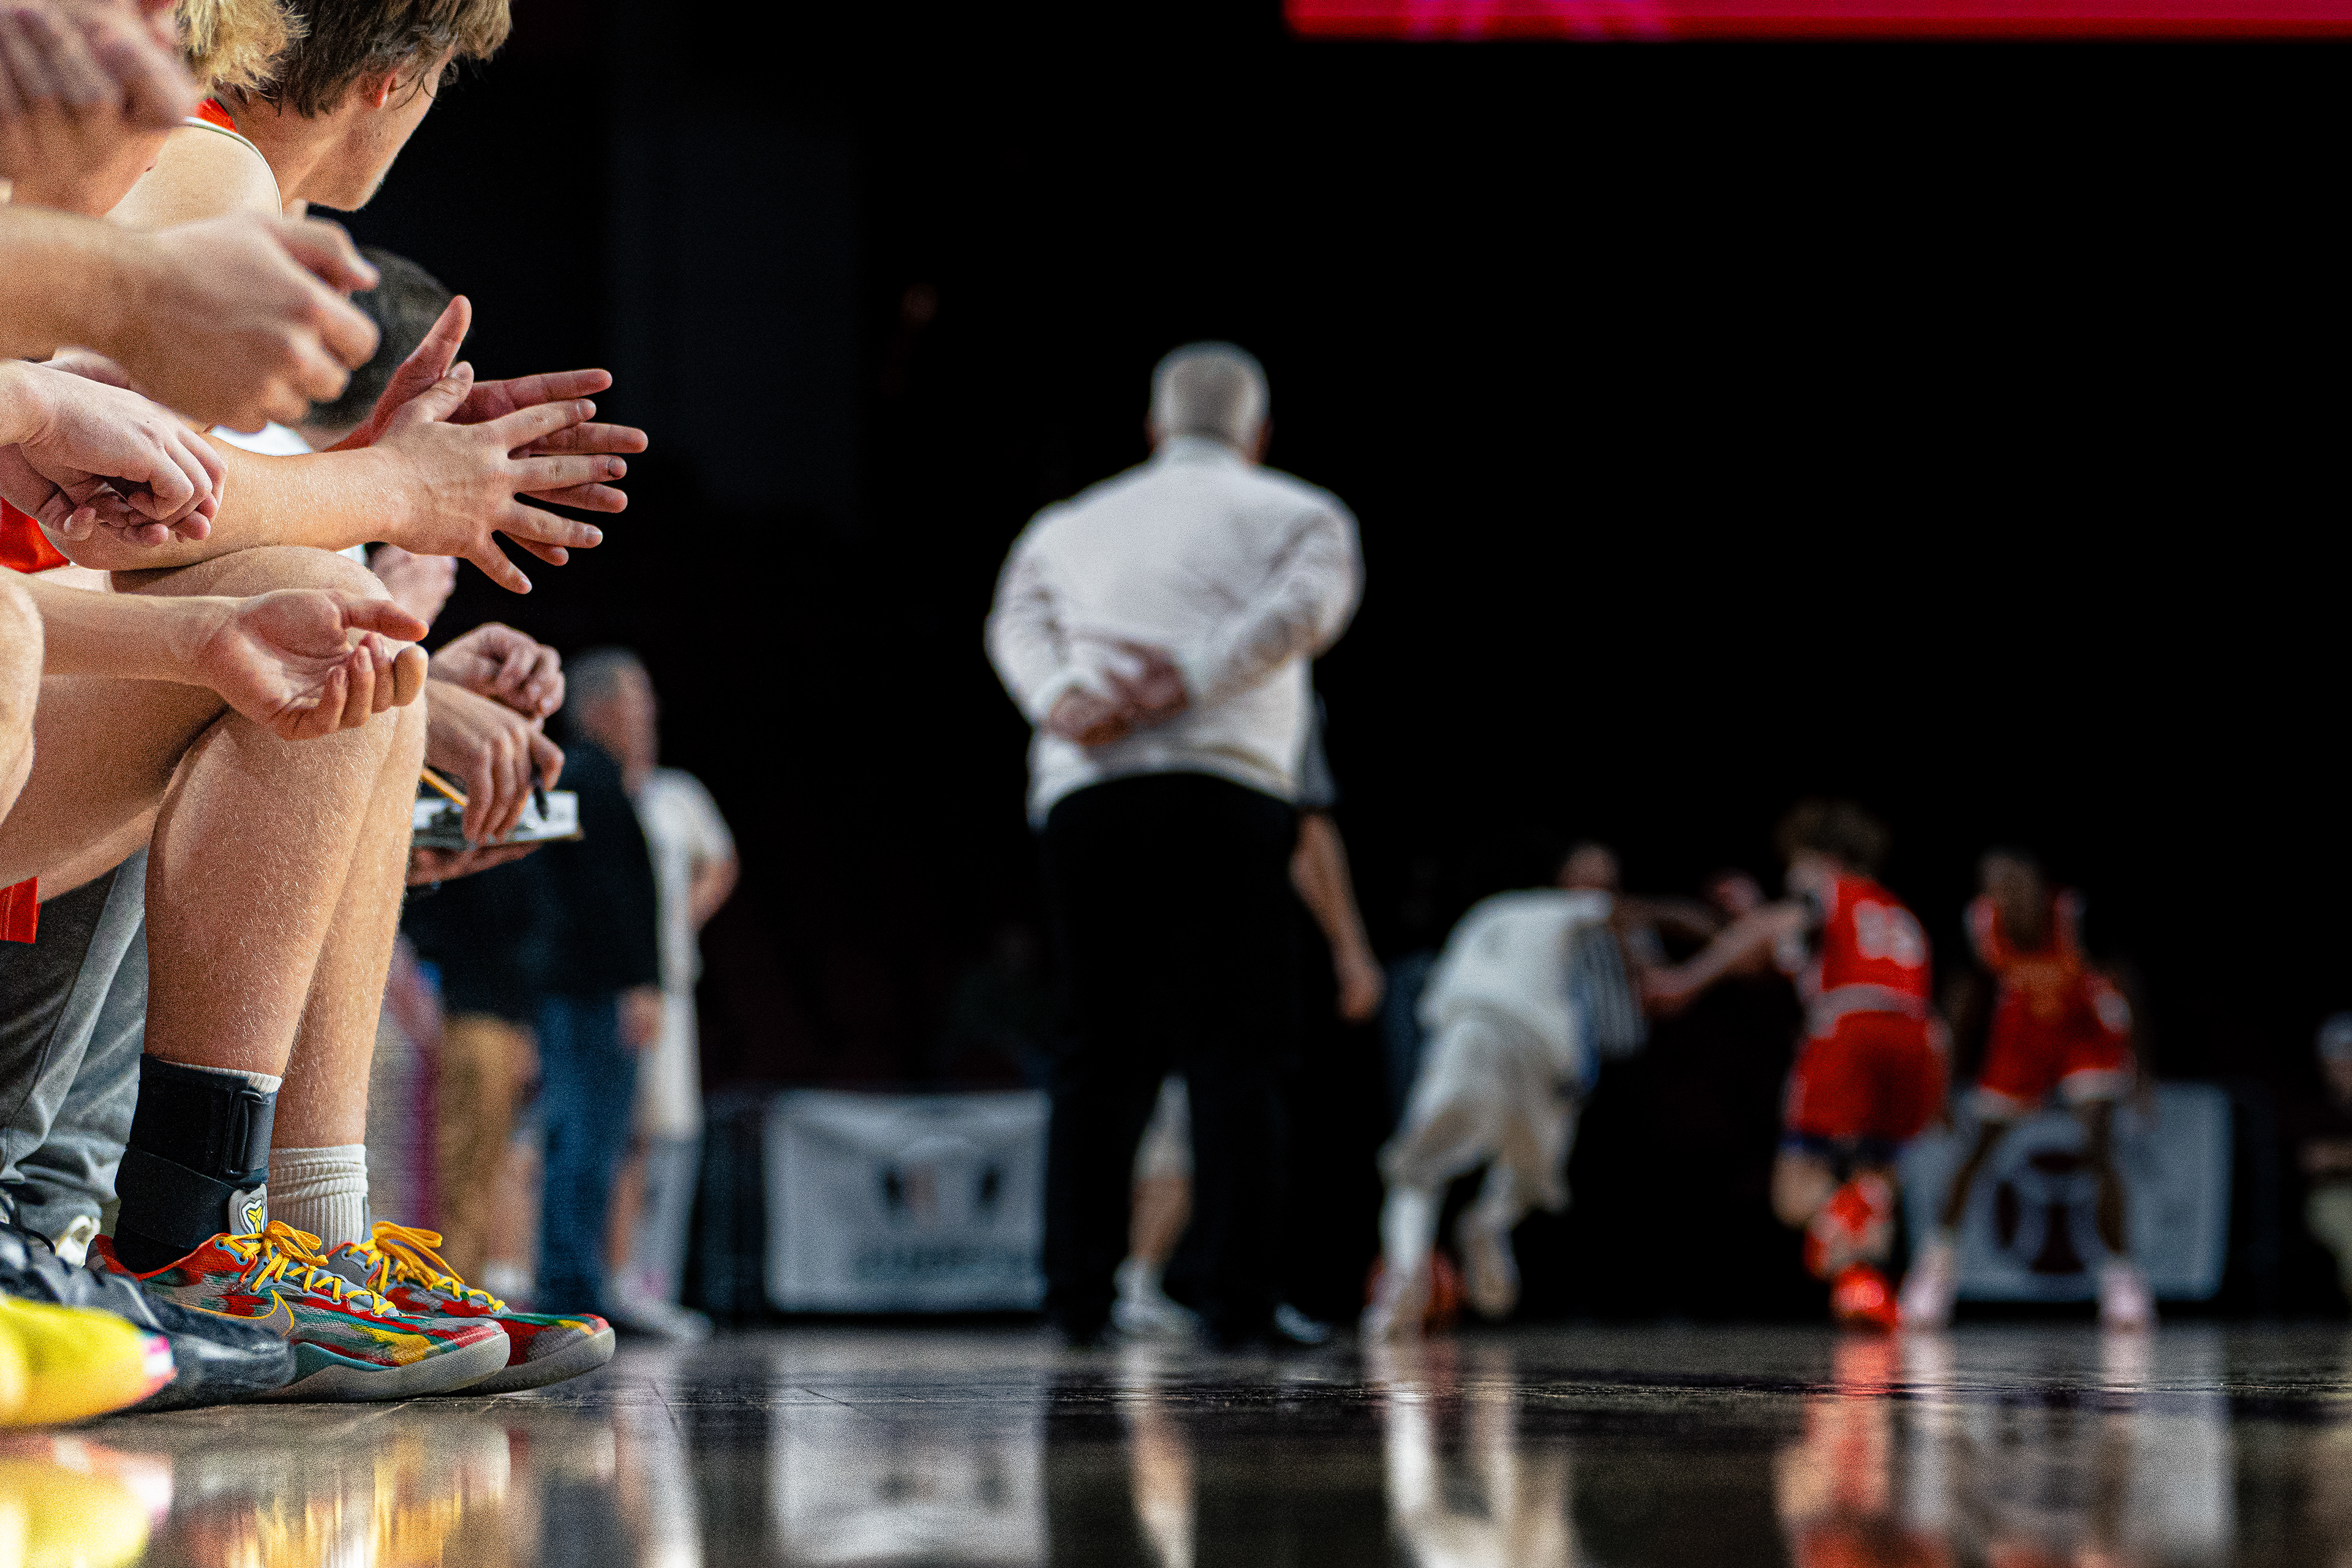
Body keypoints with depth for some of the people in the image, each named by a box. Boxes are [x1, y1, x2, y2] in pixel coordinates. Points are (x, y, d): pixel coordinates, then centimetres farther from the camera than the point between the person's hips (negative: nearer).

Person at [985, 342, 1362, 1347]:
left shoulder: (1072, 524, 27)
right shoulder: (1300, 514, 17)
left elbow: (1017, 620, 10)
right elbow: (1308, 605, -3)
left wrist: (1062, 698, -7)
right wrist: (1189, 681, -10)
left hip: (1081, 796, 3)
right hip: (1225, 792, -3)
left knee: (1101, 1049, 9)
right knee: (1234, 1051, -4)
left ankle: (1077, 1296, 3)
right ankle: (1238, 1301, -12)